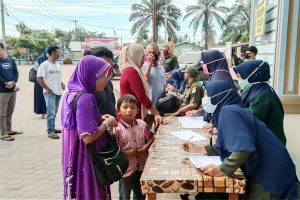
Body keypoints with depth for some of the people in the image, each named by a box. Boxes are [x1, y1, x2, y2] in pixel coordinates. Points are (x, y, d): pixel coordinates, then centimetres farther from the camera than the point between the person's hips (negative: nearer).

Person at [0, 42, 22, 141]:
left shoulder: (11, 61, 11)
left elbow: (16, 73, 4)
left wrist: (12, 82, -15)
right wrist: (10, 86, -13)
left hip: (13, 90, 5)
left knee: (10, 112, 14)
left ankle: (9, 130, 26)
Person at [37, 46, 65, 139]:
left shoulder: (58, 65, 13)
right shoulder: (44, 65, -9)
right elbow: (39, 78, -11)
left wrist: (62, 84, 4)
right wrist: (47, 89, -15)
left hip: (58, 92, 7)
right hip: (50, 92, -7)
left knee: (54, 112, 14)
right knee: (51, 112, -8)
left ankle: (52, 128, 25)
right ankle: (50, 131, -2)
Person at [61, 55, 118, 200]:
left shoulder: (71, 94, 4)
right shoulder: (85, 99, -24)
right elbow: (88, 137, -26)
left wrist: (99, 119, 5)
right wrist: (106, 123, -12)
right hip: (86, 159, -9)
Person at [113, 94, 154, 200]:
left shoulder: (142, 124, -6)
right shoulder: (117, 129, -20)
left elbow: (151, 137, 8)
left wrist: (146, 146, -9)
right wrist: (126, 152, -26)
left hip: (142, 167, 4)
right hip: (126, 169, -4)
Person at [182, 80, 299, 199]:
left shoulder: (228, 111, -20)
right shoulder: (230, 110, 10)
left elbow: (244, 148, -32)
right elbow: (228, 147, 13)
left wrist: (222, 170, -25)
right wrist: (198, 149, 12)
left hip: (269, 174, -8)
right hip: (262, 170, 8)